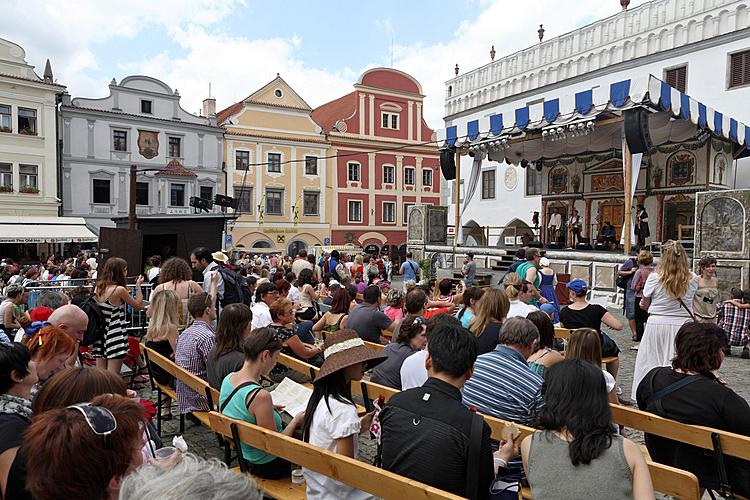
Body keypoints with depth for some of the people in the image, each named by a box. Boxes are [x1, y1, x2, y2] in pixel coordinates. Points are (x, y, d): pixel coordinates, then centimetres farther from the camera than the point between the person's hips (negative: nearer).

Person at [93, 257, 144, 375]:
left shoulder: (98, 288, 4)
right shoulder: (120, 289, -15)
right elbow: (139, 305, -4)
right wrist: (138, 286, 4)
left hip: (100, 336, 7)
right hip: (115, 337, -7)